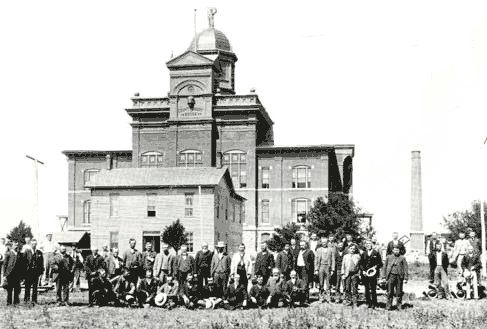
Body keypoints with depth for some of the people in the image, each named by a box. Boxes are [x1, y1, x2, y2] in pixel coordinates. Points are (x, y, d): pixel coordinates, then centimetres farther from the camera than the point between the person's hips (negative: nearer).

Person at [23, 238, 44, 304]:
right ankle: (26, 298, 10)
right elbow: (24, 261, 1)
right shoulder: (27, 251, 3)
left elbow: (41, 263, 9)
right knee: (27, 286, 2)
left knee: (35, 286, 3)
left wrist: (41, 271, 3)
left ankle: (34, 300, 7)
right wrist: (24, 269, -5)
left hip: (36, 271, 1)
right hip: (28, 271, -1)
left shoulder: (39, 252, 8)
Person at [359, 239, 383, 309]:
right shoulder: (363, 254, 13)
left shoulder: (376, 253, 3)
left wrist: (376, 267, -12)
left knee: (373, 289, -4)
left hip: (373, 274, -3)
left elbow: (380, 263, 4)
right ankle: (368, 303, 11)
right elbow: (360, 263, 12)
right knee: (367, 289, 5)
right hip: (365, 274, 3)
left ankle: (374, 304, 2)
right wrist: (363, 270, -2)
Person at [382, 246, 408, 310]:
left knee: (399, 292, 3)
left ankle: (399, 306, 14)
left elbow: (405, 268, 3)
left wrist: (405, 278, -2)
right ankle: (388, 306, 5)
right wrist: (384, 277, 6)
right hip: (391, 276, 1)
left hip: (399, 277, -1)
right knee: (390, 292, -1)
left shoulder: (402, 258, 5)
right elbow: (385, 267, 11)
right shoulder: (388, 257, 9)